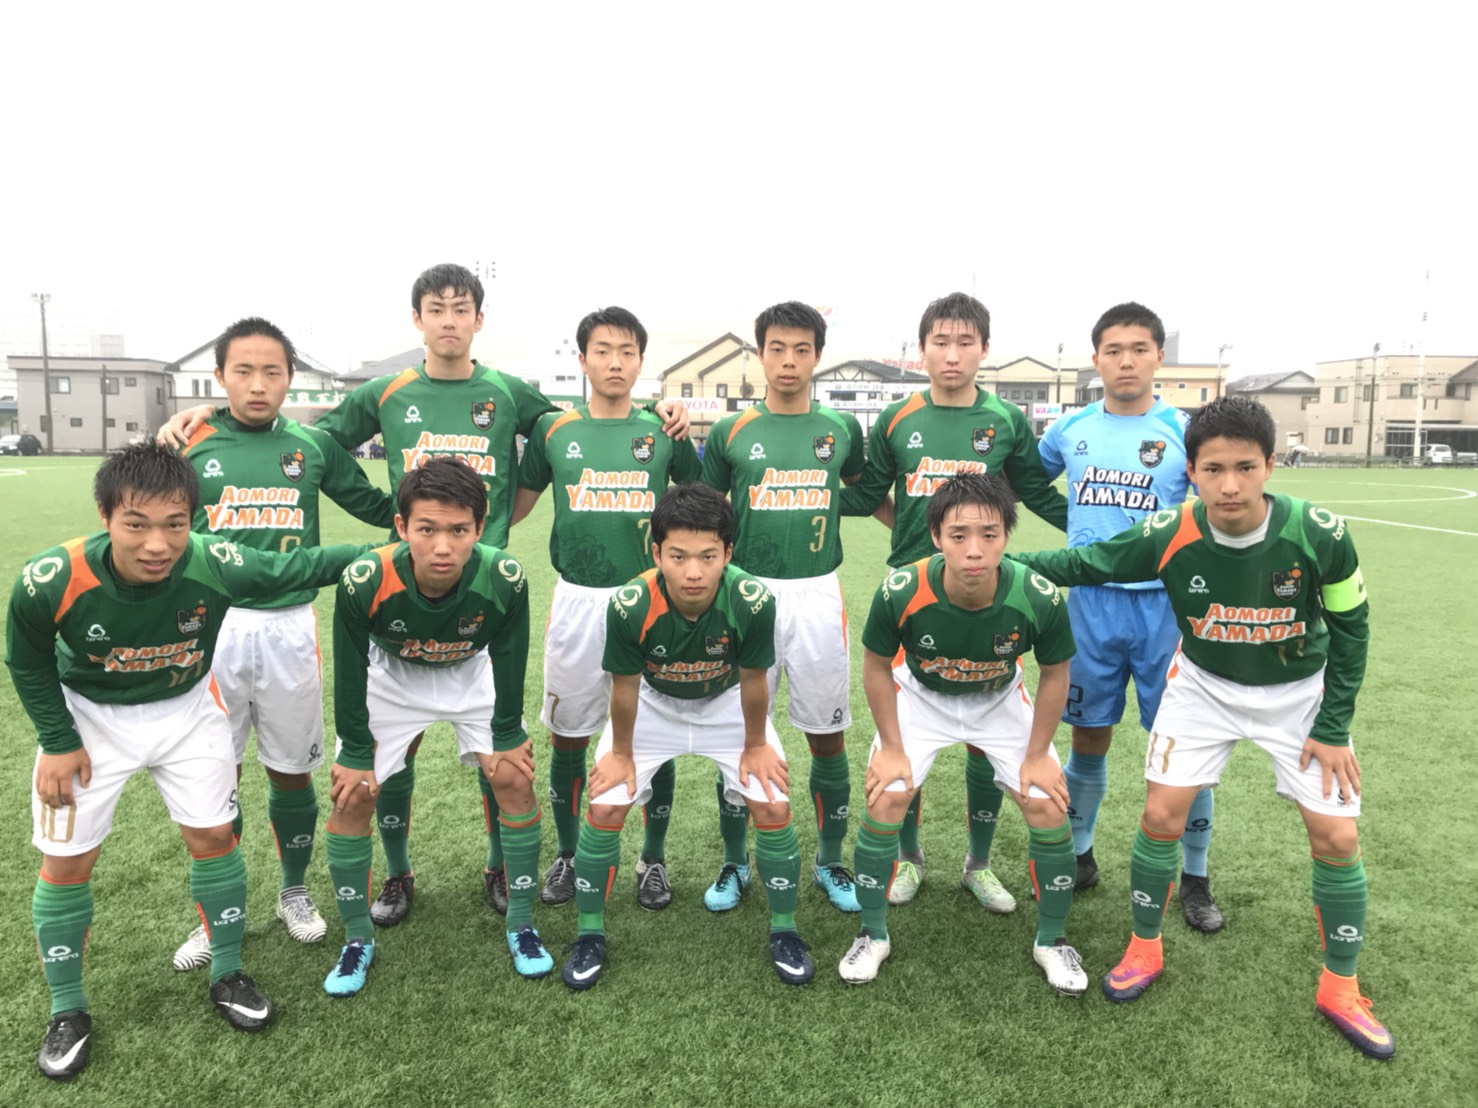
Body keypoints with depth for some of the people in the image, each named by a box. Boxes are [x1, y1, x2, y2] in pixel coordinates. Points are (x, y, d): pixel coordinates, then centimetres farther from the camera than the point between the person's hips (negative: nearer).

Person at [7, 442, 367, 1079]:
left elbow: (294, 567, -13)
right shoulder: (50, 582, -32)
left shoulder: (216, 565, -32)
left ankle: (227, 976, 28)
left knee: (213, 838, 5)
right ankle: (67, 1010, 28)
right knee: (66, 863, 5)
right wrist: (59, 742, -8)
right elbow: (28, 663, -11)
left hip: (186, 709, 1)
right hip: (87, 716, -1)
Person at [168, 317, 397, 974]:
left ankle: (294, 892, 34)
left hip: (289, 625, 1)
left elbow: (378, 507, 11)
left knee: (292, 770, 12)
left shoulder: (312, 445, 4)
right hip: (211, 624, 0)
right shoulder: (192, 444, 2)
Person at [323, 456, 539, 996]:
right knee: (352, 796, -5)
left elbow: (509, 664, -16)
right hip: (390, 676, 0)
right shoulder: (364, 581, -37)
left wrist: (504, 739, -6)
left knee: (515, 780, -7)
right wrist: (358, 754, -10)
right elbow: (349, 674, -19)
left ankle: (521, 925, 12)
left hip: (473, 675, 0)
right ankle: (358, 938, 16)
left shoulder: (504, 578, -35)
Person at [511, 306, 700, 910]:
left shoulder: (664, 430, 3)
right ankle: (568, 854, 31)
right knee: (567, 735, 9)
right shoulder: (554, 429, 4)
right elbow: (513, 506, 12)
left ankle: (654, 860, 25)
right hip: (577, 600, 1)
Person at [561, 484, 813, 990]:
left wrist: (756, 745, -5)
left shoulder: (753, 601, -35)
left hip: (726, 703, 0)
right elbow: (624, 686, -18)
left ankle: (784, 931, 17)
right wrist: (621, 752, -5)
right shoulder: (630, 606, -36)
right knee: (604, 809, -8)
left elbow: (752, 681, -18)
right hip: (653, 703, 0)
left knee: (774, 807, -8)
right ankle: (590, 936, 16)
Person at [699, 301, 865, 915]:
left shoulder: (842, 429, 6)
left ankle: (830, 862, 27)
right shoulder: (732, 432, 3)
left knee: (828, 738, 8)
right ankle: (734, 863, 25)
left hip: (818, 595, 1)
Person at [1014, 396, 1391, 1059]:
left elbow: (1349, 626, -10)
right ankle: (1145, 950, 19)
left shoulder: (1320, 535, -26)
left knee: (1336, 837, -2)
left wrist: (1333, 726, -9)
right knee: (1162, 814, -5)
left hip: (1298, 690, 0)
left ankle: (1339, 988, 21)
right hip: (1204, 684, 0)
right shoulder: (1168, 536, -25)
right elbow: (1082, 564, -10)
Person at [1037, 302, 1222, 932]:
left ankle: (1194, 878, 21)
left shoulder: (1185, 431, -2)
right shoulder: (1070, 430, 5)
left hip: (1166, 603, -2)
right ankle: (1078, 853, 29)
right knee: (1088, 738, 11)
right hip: (1089, 603, 2)